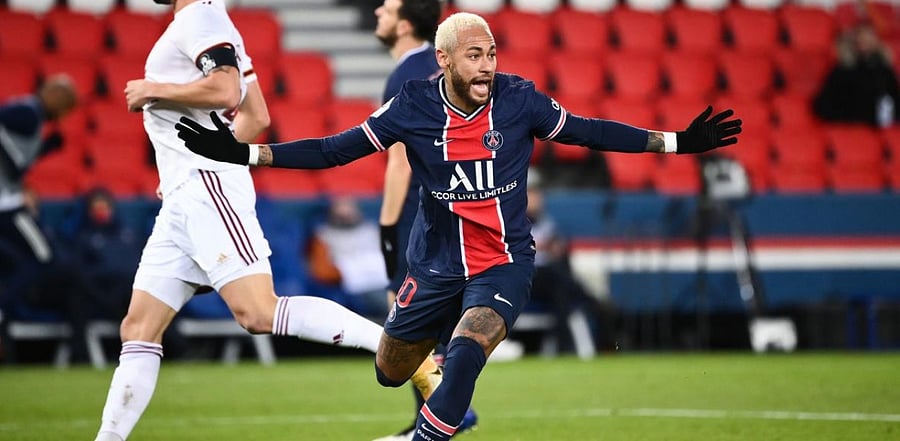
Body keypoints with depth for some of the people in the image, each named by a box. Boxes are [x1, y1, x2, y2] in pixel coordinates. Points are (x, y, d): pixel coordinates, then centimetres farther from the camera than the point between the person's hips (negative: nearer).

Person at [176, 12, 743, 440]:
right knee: (390, 373, 14)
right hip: (435, 266, 2)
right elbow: (337, 149, -5)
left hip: (504, 264, -2)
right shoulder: (413, 108, -12)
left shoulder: (520, 101, -11)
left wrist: (680, 141, -1)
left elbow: (588, 131, 2)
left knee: (467, 351, -30)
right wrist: (245, 153, -13)